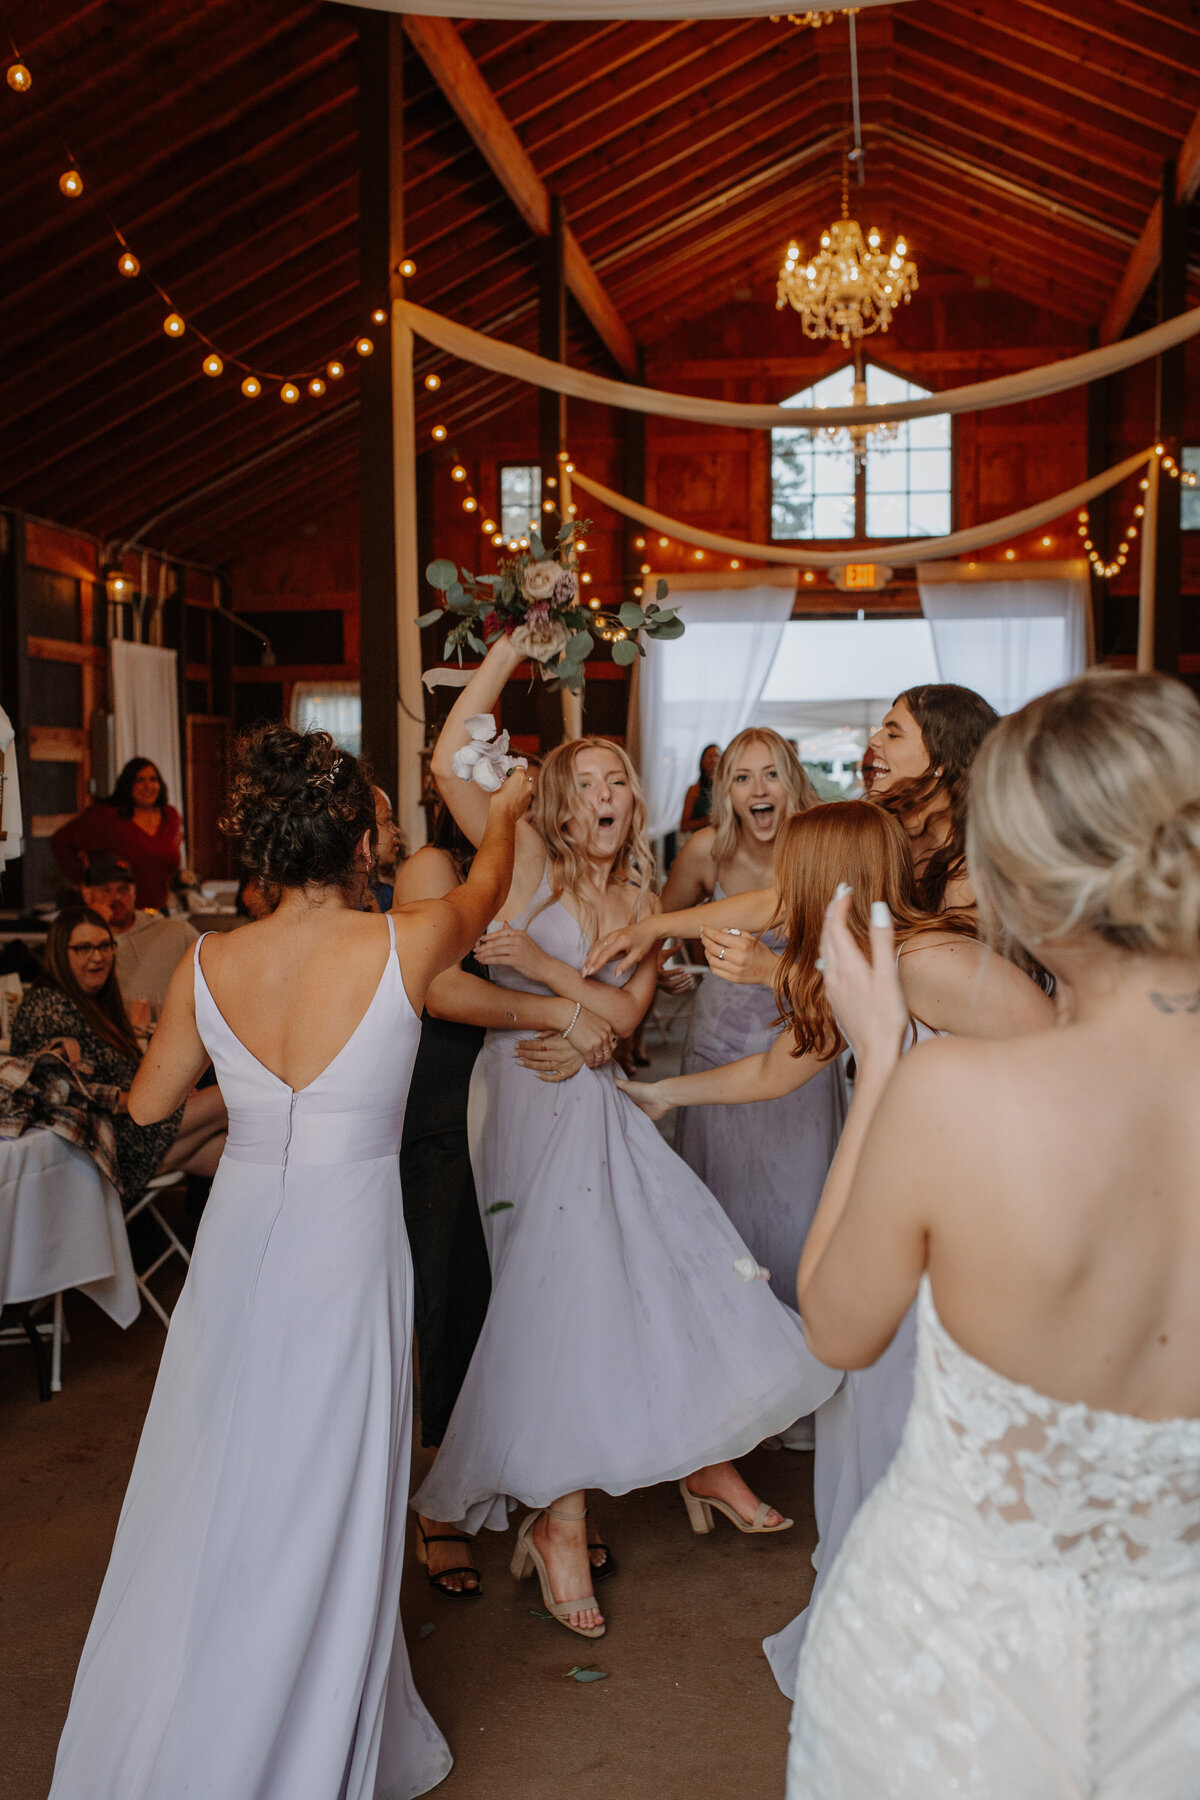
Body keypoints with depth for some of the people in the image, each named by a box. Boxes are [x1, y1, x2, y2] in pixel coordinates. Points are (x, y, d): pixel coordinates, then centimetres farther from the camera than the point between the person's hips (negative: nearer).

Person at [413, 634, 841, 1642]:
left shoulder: (643, 903, 13)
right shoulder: (528, 861, -1)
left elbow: (625, 1015, 0)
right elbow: (449, 764, -14)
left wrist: (545, 966, -16)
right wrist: (513, 647, -12)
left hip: (601, 1105, 5)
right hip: (527, 1099, -5)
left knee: (669, 1273, 0)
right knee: (564, 1294, -8)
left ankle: (704, 1462, 20)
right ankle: (560, 1525, 4)